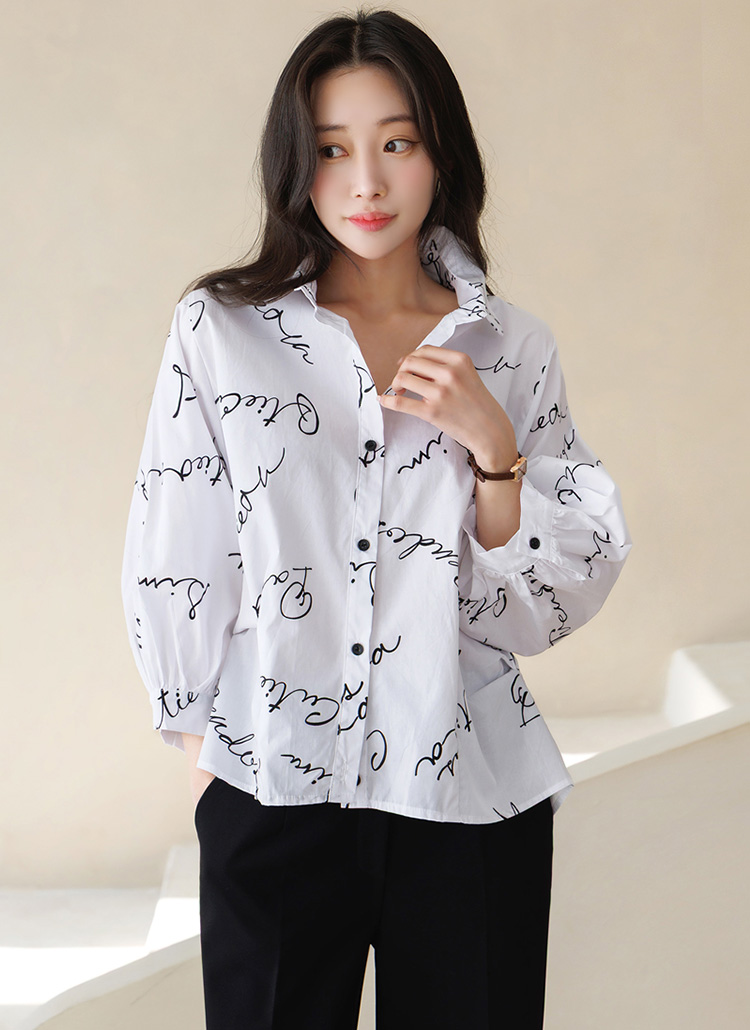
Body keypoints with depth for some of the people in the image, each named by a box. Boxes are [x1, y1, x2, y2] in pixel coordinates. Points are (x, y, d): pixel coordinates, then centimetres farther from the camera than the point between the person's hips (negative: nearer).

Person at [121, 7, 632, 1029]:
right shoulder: (221, 328, -2)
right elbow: (174, 563, 2)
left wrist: (490, 445, -12)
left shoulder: (515, 349, 2)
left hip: (473, 799, 1)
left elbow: (563, 602, 1)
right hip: (274, 791, -1)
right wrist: (204, 743, 4)